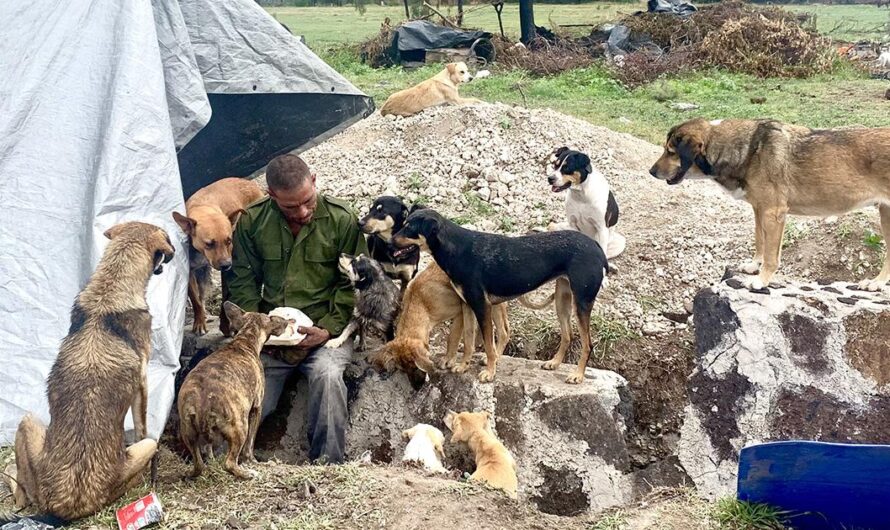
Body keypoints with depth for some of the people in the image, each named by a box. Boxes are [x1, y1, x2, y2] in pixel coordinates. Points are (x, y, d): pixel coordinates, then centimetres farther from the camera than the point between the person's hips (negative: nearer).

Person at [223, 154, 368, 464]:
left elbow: (353, 284, -2)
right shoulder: (252, 221, 1)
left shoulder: (341, 219, -5)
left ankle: (326, 463, -19)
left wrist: (329, 329, -14)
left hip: (326, 329, -2)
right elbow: (242, 281, 7)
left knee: (328, 374, -32)